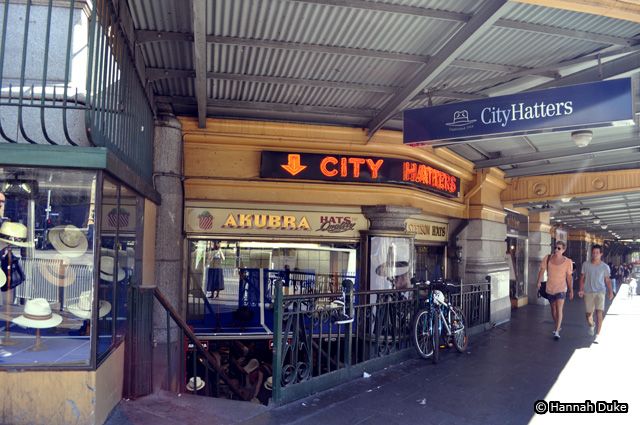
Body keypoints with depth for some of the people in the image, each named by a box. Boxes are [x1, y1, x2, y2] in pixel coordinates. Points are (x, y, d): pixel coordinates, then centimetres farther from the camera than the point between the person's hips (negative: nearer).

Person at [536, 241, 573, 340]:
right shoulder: (548, 258, -3)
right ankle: (558, 326, 38)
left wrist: (571, 290, 2)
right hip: (550, 288, 3)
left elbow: (569, 277, -1)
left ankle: (556, 332, -12)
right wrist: (539, 282, -15)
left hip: (561, 289, -3)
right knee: (553, 309, 16)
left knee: (559, 309, -14)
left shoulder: (567, 262, -7)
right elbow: (542, 270, -1)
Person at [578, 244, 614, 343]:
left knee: (599, 313, -15)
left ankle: (597, 335, -10)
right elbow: (582, 278, 6)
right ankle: (591, 325, 44)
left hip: (600, 292, -2)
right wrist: (581, 290, -2)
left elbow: (607, 280, 6)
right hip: (588, 292, 2)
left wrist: (610, 291, -5)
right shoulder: (585, 264, 0)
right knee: (588, 314, 9)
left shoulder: (605, 267, -2)